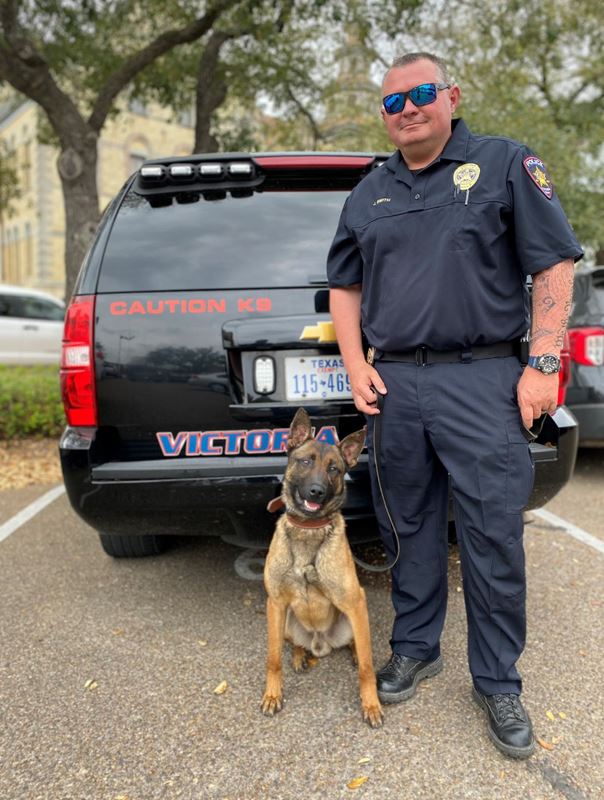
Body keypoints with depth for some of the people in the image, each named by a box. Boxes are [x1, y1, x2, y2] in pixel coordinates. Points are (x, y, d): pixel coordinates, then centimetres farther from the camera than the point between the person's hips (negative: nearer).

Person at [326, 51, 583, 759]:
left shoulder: (506, 164, 5)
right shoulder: (369, 193, 17)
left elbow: (553, 266, -1)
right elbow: (345, 285, 19)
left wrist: (543, 364, -9)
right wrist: (355, 366, 6)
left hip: (483, 381, -3)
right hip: (393, 385, 4)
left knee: (493, 537, 0)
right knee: (408, 528, 12)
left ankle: (498, 682, 18)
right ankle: (415, 648, 31)